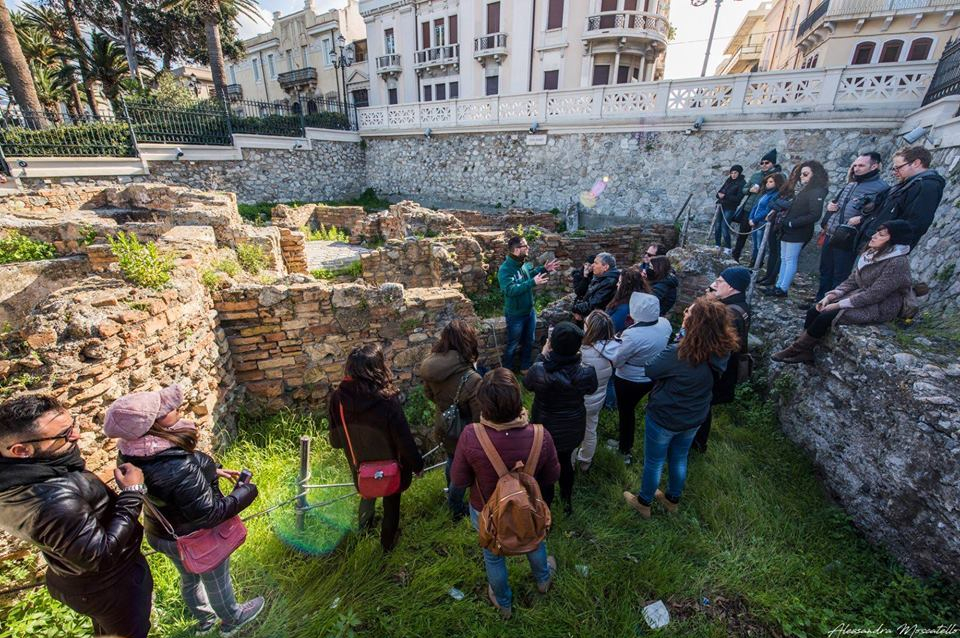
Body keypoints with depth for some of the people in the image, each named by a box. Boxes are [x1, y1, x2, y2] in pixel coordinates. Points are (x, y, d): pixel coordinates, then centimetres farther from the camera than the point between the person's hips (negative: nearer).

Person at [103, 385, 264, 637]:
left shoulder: (133, 452, -17)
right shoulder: (179, 469, -42)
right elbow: (209, 514, -31)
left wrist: (211, 470, 4)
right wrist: (245, 492, -19)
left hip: (162, 532, 7)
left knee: (189, 578, 32)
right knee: (216, 581, 23)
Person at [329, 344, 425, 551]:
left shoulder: (338, 397, -22)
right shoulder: (387, 401, -35)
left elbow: (335, 439, -8)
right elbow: (404, 440, -24)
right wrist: (417, 464, -6)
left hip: (360, 465, 4)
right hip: (390, 466, -4)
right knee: (391, 503, 25)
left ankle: (364, 525, 63)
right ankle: (388, 541, 49)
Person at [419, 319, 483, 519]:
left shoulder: (432, 366, -19)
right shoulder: (472, 380, -38)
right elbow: (480, 419, -27)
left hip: (442, 429, 6)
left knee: (451, 460, 34)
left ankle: (451, 491, 63)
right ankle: (456, 508, 49)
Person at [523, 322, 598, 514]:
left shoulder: (539, 370, -33)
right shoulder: (586, 372, -27)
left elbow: (527, 384, -8)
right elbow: (592, 389, -2)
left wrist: (542, 356, -6)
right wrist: (577, 360, -3)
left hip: (546, 429, -2)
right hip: (573, 430, 2)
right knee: (566, 462, 28)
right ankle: (567, 501, 51)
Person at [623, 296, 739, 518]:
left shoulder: (679, 354, -35)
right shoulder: (722, 350, -16)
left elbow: (651, 371, -17)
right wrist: (685, 333, -9)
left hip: (664, 418, -6)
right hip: (694, 418, 6)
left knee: (653, 462, 18)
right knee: (679, 459, 29)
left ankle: (643, 502, 41)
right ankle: (673, 500, 51)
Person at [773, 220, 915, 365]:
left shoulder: (898, 263, -21)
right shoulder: (870, 253, 5)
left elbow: (874, 295, -24)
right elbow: (852, 280, 6)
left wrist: (838, 305, -22)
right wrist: (831, 296, -8)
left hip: (880, 307, -8)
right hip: (861, 297, 8)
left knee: (825, 317, -23)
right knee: (814, 311, -11)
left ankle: (797, 351, -8)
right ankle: (804, 352, -8)